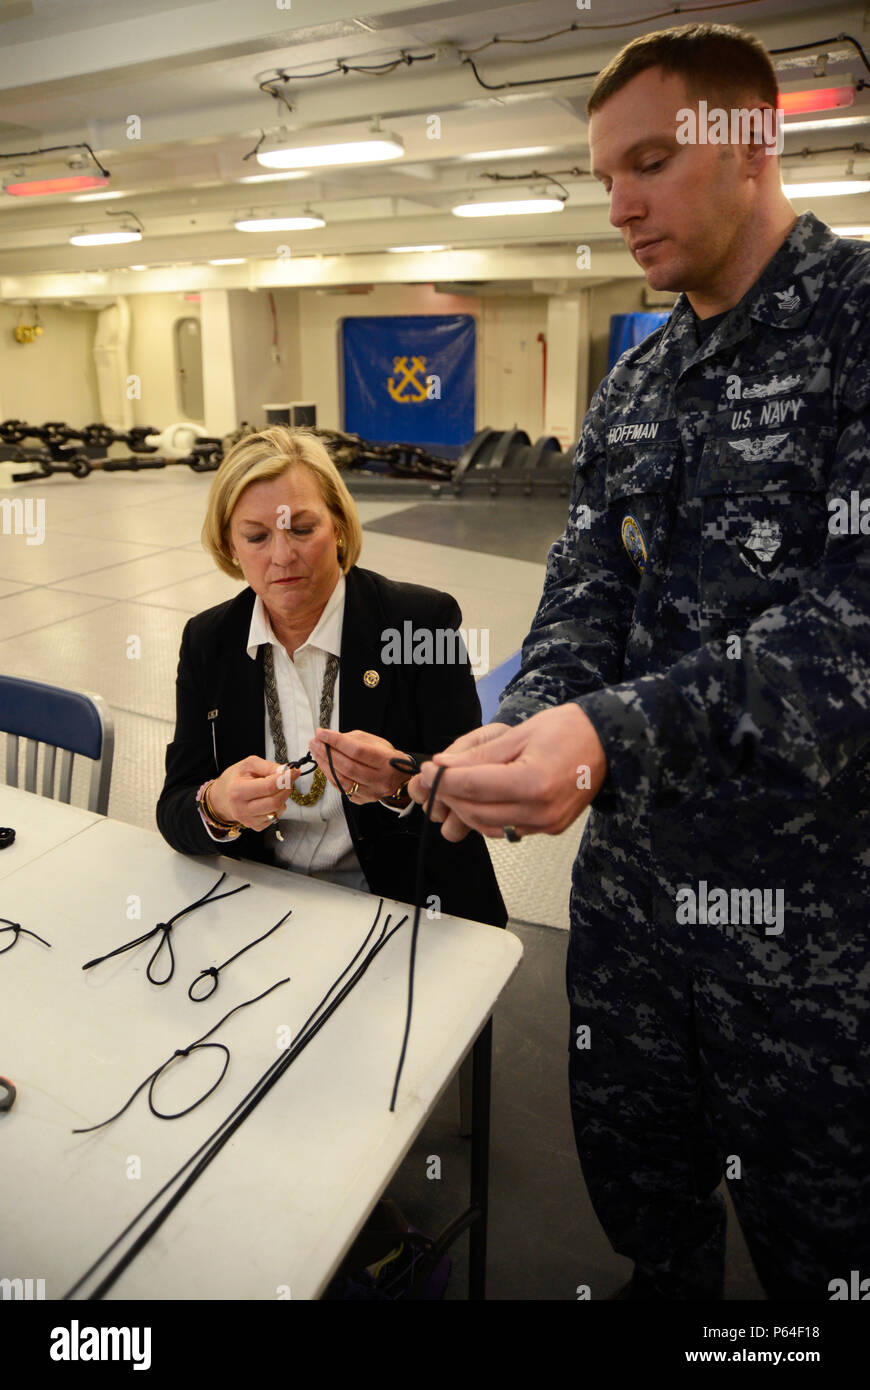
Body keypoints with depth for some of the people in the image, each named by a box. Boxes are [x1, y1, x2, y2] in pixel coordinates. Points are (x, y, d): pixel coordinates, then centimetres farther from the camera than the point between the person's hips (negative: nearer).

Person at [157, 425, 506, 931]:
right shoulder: (207, 642, 3)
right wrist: (218, 806, -24)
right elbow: (174, 811, -1)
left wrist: (401, 781, -32)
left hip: (406, 907, -2)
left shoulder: (423, 619, -8)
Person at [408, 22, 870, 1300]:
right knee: (633, 1176, 26)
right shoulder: (631, 388, 9)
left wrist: (612, 733, -36)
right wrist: (521, 729, -17)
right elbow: (586, 599, 3)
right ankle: (666, 1293, 55)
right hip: (631, 871, 6)